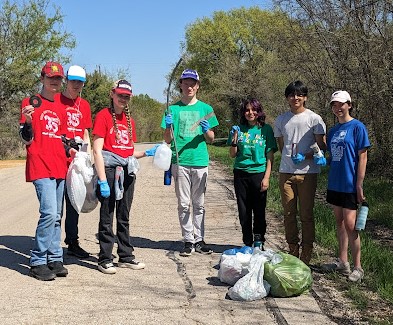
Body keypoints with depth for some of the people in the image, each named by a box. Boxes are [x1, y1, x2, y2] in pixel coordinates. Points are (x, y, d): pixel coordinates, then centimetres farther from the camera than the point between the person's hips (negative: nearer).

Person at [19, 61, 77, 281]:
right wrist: (28, 121, -22)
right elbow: (27, 139, -4)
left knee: (57, 216, 9)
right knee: (49, 213, -15)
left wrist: (69, 150, 6)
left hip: (59, 167, 7)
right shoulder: (31, 103, 0)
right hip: (40, 167, -7)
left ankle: (55, 259, 17)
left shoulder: (61, 108, 17)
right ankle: (38, 262, -4)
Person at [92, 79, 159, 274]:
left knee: (124, 216, 13)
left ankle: (126, 257, 22)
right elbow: (97, 150, -12)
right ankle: (105, 260, 8)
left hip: (127, 170, 7)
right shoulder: (103, 116, -5)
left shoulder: (129, 120, 15)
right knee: (107, 216, 0)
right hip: (110, 169, -7)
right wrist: (102, 180, -18)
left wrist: (147, 153, 3)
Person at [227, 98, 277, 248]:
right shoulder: (238, 129, 6)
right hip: (241, 174, 2)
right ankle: (248, 244, 18)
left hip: (259, 173, -2)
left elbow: (270, 156, 0)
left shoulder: (266, 129, 1)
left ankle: (259, 243, 14)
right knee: (244, 211, 6)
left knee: (259, 211, 0)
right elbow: (232, 155, 9)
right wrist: (234, 140, -9)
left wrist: (266, 177, -8)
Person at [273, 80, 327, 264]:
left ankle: (306, 254, 10)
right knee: (289, 213, 7)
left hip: (307, 172, -3)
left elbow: (322, 146, -1)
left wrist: (309, 155, -18)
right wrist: (290, 159, 3)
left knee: (306, 214, 1)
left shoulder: (314, 119, -1)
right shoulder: (281, 120, 10)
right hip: (286, 172, 4)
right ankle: (293, 252, 19)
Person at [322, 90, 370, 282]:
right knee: (339, 223, 13)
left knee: (350, 224, -8)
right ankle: (342, 262, 23)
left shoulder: (357, 127, -8)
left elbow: (362, 157, -10)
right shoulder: (333, 131, 12)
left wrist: (359, 185, -14)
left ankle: (357, 268, 3)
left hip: (350, 185, -7)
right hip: (334, 184, 7)